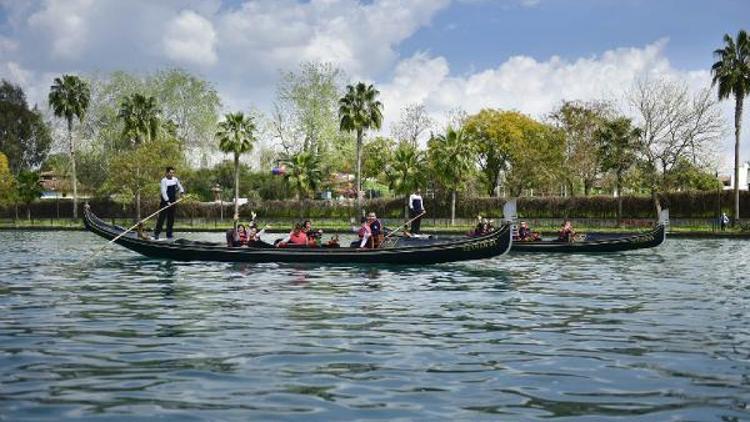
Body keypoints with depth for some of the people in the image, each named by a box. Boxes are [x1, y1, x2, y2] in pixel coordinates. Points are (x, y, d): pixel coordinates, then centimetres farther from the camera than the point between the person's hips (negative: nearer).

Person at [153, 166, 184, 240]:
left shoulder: (175, 180, 5)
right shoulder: (164, 180, -13)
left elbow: (179, 187, 17)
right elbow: (163, 191, -18)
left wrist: (181, 192, -5)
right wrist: (167, 201, -24)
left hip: (172, 201, 6)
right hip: (165, 201, -6)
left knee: (171, 219, 7)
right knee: (162, 217, -8)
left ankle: (169, 234, 14)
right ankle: (156, 233, -6)